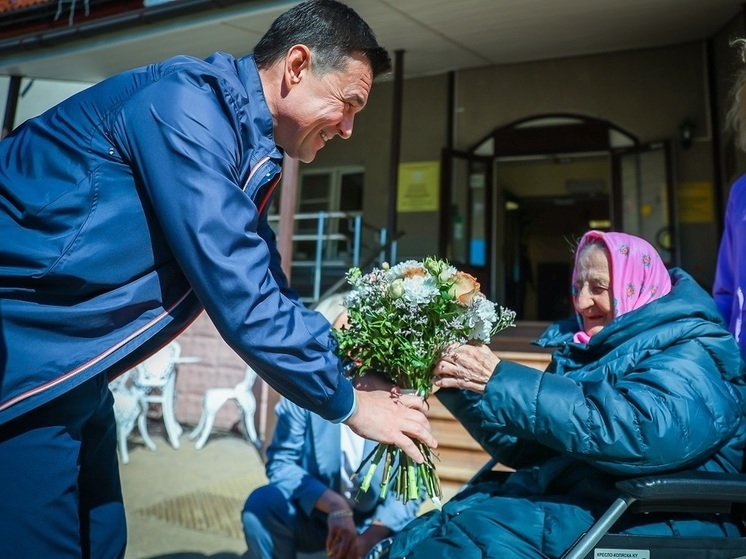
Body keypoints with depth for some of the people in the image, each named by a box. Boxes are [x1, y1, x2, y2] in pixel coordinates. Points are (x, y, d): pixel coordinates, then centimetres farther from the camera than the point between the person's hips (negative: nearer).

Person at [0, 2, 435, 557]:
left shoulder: (251, 152, 7)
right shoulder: (187, 102, -22)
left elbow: (267, 287, 11)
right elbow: (237, 292, -27)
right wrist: (346, 402, -16)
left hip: (69, 376, 9)